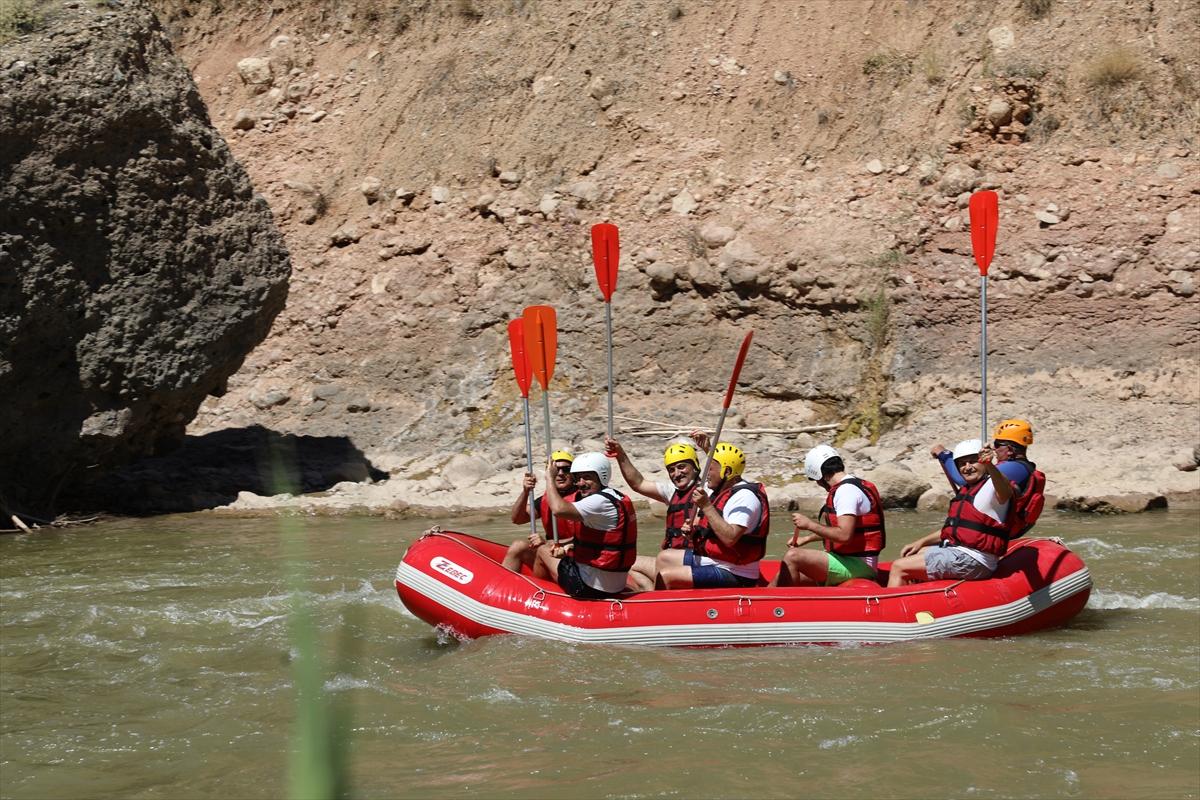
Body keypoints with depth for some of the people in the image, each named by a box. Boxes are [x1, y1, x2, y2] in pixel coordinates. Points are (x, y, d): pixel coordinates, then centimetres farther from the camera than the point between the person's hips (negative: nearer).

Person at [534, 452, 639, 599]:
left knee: (542, 551, 12)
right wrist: (567, 549, 5)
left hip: (589, 587, -10)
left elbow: (558, 510, -32)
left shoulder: (600, 502, -20)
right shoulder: (618, 498, 11)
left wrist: (549, 477, -17)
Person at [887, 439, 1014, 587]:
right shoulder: (965, 491, 18)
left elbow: (1006, 492, -38)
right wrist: (922, 542, 17)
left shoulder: (992, 486, -12)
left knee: (898, 567, -11)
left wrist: (990, 466, -57)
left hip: (973, 560, -10)